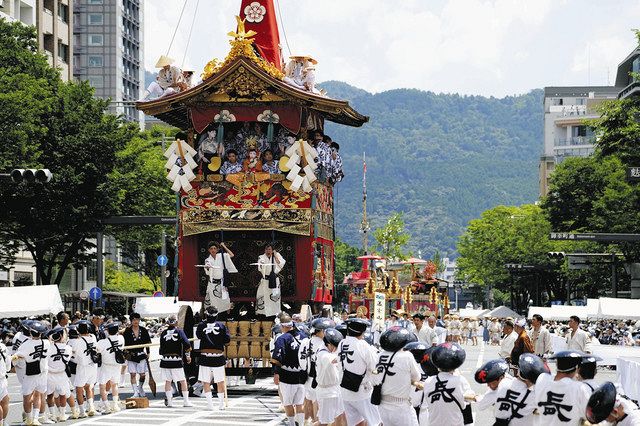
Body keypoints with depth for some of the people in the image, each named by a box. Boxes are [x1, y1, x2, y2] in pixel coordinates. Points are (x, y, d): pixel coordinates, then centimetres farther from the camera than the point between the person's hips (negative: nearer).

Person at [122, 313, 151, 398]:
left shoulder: (144, 330, 2)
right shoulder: (127, 331, -5)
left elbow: (147, 342, 11)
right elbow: (124, 343, -3)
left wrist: (147, 353, 9)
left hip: (141, 355, 2)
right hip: (131, 355, -1)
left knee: (142, 374, 2)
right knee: (133, 374, -3)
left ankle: (140, 388, 28)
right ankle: (135, 392, 2)